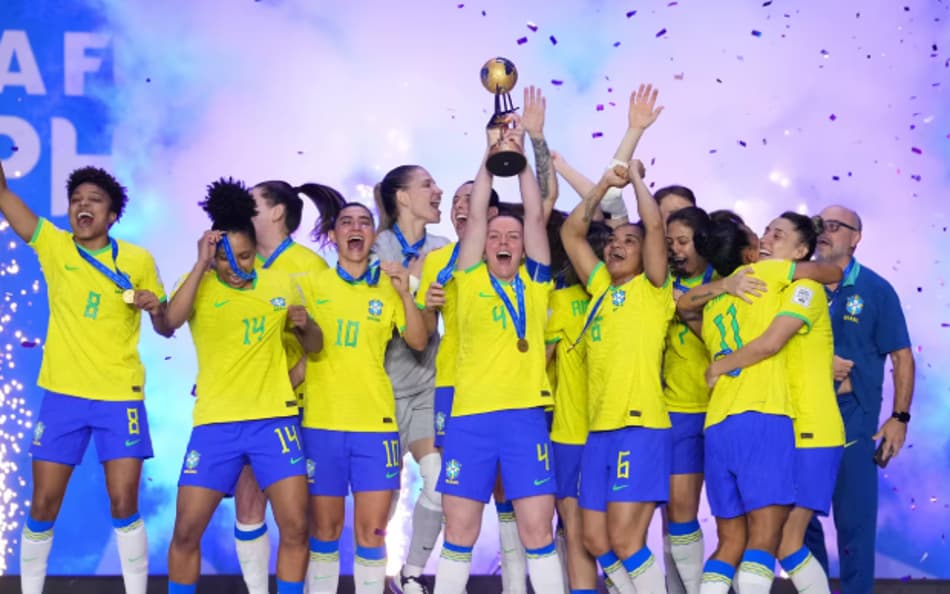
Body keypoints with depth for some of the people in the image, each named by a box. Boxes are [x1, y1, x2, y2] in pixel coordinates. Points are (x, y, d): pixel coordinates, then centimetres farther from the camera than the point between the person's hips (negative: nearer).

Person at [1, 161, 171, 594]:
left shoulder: (139, 260, 0)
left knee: (124, 506, -4)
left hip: (120, 396, -1)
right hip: (63, 395, 1)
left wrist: (156, 307, -15)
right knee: (43, 506, 3)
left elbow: (165, 329, 7)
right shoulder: (53, 246, 1)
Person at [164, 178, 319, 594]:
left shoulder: (282, 284, 5)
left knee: (295, 528, -5)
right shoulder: (198, 285, -1)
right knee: (186, 531, -1)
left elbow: (313, 346, 15)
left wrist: (305, 326, -8)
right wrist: (201, 264, -20)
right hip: (215, 423, -1)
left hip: (274, 420, 1)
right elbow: (171, 321, -21)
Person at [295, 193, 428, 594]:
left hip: (376, 423, 0)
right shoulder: (310, 284, 6)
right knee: (324, 531, 5)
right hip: (321, 422, 0)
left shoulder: (389, 286, 7)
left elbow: (419, 342, 0)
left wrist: (405, 293, -12)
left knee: (372, 533, 0)